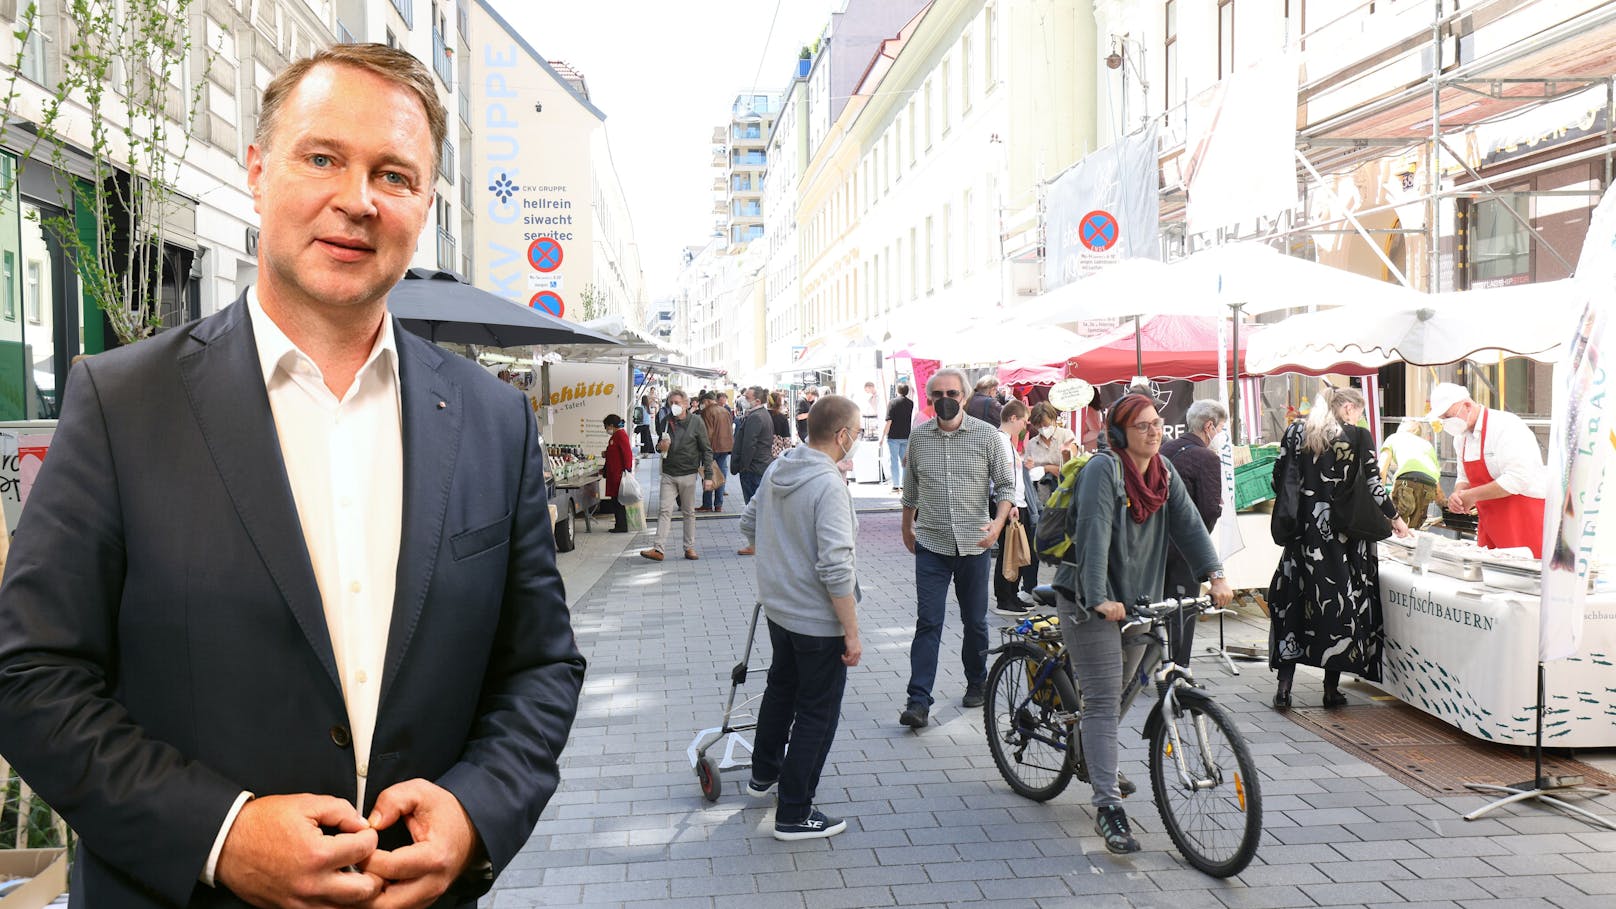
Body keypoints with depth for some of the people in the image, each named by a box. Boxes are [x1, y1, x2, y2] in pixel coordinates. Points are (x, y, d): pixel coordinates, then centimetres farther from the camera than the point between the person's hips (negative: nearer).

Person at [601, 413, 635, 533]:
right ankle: (619, 526, 15)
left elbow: (627, 453, -19)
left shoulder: (621, 435, -11)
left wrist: (627, 470, -24)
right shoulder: (615, 436, 19)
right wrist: (605, 471, 30)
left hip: (619, 474, -10)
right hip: (614, 475, 10)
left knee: (619, 500, -7)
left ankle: (622, 526, -4)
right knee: (615, 500, 11)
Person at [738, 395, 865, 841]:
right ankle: (794, 815, 15)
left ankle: (764, 773, 47)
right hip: (819, 619, -8)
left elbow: (749, 524, 14)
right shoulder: (828, 485, -25)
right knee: (817, 714, 5)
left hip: (777, 606, 9)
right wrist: (852, 633, -22)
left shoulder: (777, 470, 0)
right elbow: (835, 569, -28)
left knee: (781, 688, 28)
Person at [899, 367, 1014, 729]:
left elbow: (1005, 485, 0)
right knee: (928, 623, -5)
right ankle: (919, 701, -5)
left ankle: (976, 683, 33)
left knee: (975, 621, 12)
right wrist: (907, 529, 23)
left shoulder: (986, 435, -3)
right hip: (931, 545, 0)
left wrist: (998, 522, -16)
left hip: (974, 544, 0)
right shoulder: (918, 437, 3)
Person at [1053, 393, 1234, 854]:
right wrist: (1100, 599, -33)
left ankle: (1098, 763, 43)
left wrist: (1216, 575, -11)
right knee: (1103, 700, -9)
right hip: (1091, 601, -7)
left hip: (1137, 599, 7)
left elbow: (1188, 522, 1)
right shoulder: (1102, 469, -17)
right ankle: (1108, 807, -9)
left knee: (1122, 691, 18)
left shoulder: (1164, 471, 6)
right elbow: (1094, 536, -25)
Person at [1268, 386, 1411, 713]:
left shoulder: (1296, 432, 4)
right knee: (1341, 605, 7)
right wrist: (1395, 518, 11)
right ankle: (1332, 689, 10)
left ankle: (1284, 686, 2)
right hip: (1344, 536, -2)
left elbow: (1279, 477, 4)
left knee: (1292, 602, 7)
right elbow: (1373, 486, -4)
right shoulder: (1359, 437, -4)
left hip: (1304, 531, 2)